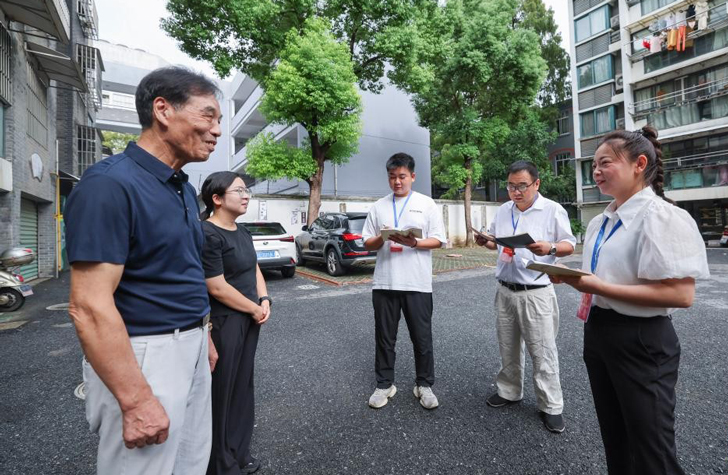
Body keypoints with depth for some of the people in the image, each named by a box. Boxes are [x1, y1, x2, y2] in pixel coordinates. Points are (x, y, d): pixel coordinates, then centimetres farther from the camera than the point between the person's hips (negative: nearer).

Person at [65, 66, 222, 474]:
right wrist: (136, 400, -21)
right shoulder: (109, 184, -19)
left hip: (189, 347, 8)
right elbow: (90, 307, -23)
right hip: (141, 355, -8)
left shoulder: (185, 189, 8)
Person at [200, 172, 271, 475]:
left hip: (249, 320, 9)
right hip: (223, 323, -8)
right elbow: (217, 288, -21)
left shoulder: (243, 233, 9)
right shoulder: (207, 234, -18)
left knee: (242, 386, 19)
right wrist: (255, 309, -11)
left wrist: (264, 300, 0)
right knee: (221, 391, 8)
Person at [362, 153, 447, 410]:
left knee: (422, 338, 9)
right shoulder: (379, 206, 9)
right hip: (384, 283, 2)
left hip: (417, 283, -2)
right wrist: (381, 239, -14)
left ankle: (424, 385, 28)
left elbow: (438, 240, 0)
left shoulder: (427, 204, 3)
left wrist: (414, 243, -18)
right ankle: (384, 384, 29)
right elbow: (367, 244, 8)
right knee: (384, 337, 12)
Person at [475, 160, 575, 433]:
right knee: (508, 348, 16)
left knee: (543, 352, 4)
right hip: (505, 291, 5)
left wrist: (550, 248, -24)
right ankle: (509, 392, 34)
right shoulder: (502, 211, 10)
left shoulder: (553, 210, -5)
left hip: (536, 293, -5)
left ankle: (551, 407, 21)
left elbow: (569, 245, -4)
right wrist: (485, 241, -5)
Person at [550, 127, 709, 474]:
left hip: (640, 341, -8)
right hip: (598, 334, 8)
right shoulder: (600, 222, 8)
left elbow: (681, 294, -24)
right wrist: (570, 278, -1)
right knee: (614, 438, 25)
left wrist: (599, 288, -27)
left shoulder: (661, 216, -17)